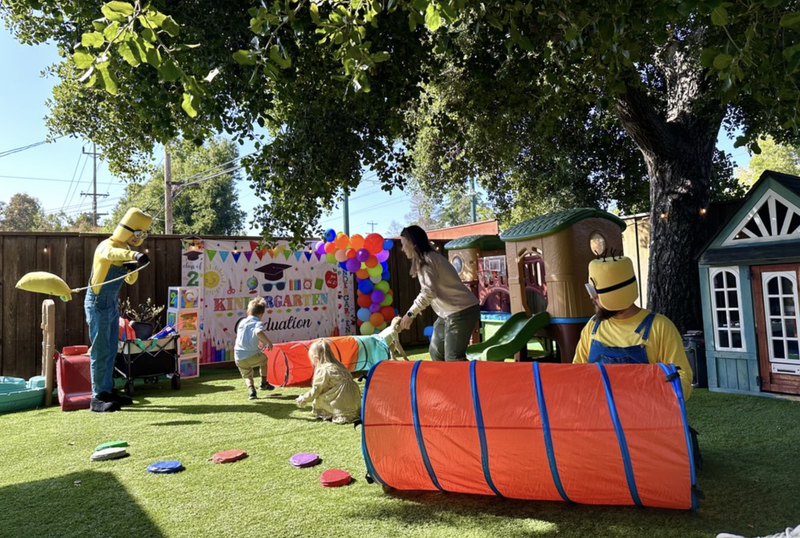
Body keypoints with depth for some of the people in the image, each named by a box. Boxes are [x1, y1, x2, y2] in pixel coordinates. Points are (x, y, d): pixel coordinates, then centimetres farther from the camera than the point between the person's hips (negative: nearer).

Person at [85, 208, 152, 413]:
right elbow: (110, 254, -42)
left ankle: (107, 390, 21)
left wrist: (135, 267, -8)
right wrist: (134, 254, -62)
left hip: (112, 304, 9)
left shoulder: (125, 249, 10)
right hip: (98, 303, -9)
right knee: (100, 351, -6)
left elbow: (130, 280, 14)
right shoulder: (107, 245, -15)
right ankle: (97, 398, -1)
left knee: (111, 350, 12)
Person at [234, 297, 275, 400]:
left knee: (247, 376, 23)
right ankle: (264, 383, 31)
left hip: (238, 358, 4)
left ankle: (251, 390, -5)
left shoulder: (242, 322, 16)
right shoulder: (258, 323, -3)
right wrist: (268, 342, -16)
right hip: (252, 356, -4)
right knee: (264, 358, 29)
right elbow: (258, 332, -27)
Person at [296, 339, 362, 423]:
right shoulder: (338, 365, 19)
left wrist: (302, 400, 14)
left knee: (318, 399, 4)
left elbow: (315, 391, -1)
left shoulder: (322, 370, -5)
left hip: (344, 404, -7)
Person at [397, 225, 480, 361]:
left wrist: (410, 313, -16)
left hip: (461, 312, -10)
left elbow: (429, 292, -24)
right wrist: (415, 310, 12)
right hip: (449, 312, 10)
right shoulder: (427, 258, 17)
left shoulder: (427, 259, -14)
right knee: (436, 353, 14)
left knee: (453, 359, -10)